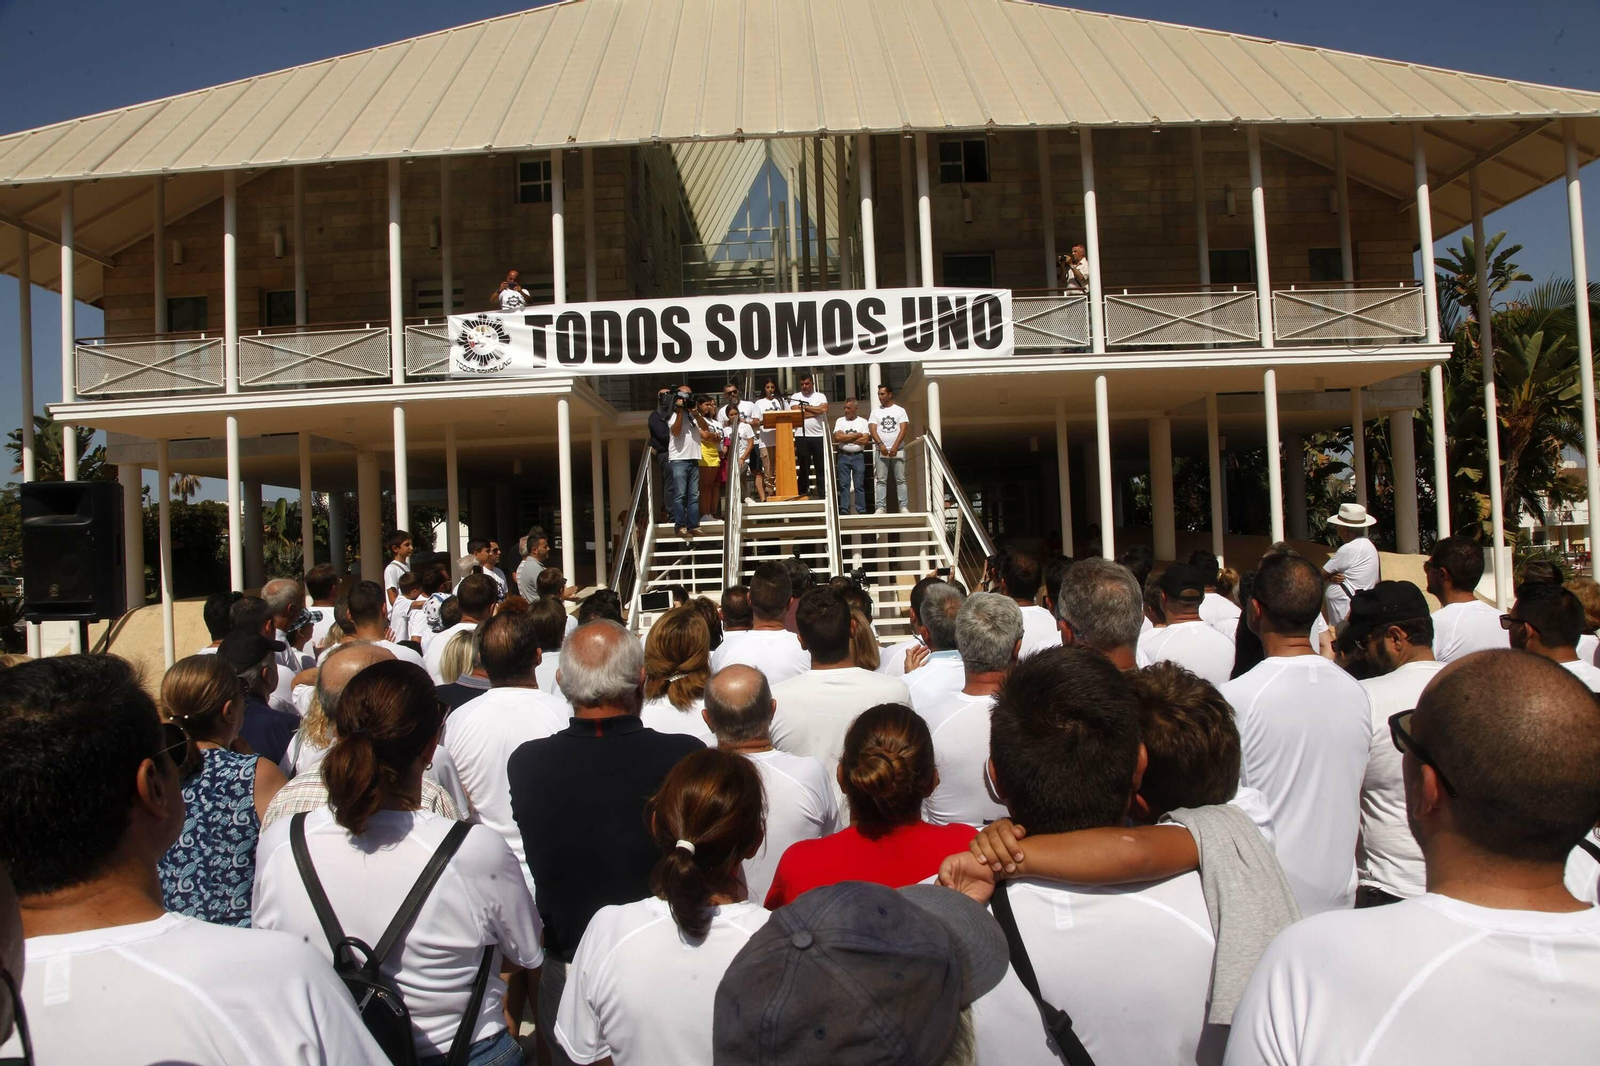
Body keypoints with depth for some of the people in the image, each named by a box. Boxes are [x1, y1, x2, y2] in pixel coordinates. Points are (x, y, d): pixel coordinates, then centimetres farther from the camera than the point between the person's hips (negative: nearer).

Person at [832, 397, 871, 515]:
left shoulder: (863, 422, 4)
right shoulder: (840, 421, 6)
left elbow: (865, 440, -8)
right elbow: (837, 437, -9)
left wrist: (846, 438, -6)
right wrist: (857, 435, -6)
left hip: (858, 456, -1)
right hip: (844, 456, 1)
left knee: (859, 485, 1)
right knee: (844, 485, -1)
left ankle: (861, 510, 3)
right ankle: (844, 510, -1)